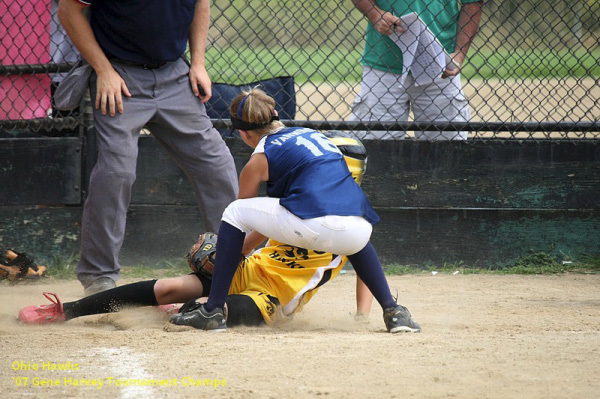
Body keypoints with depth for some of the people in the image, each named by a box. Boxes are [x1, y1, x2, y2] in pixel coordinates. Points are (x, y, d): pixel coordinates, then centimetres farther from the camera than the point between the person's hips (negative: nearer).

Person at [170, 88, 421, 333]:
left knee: (235, 212, 15)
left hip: (315, 230, -6)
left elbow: (238, 218, 26)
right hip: (359, 235, 6)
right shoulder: (312, 135, 31)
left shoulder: (259, 160, 13)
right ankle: (393, 311, 26)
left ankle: (213, 310, 10)